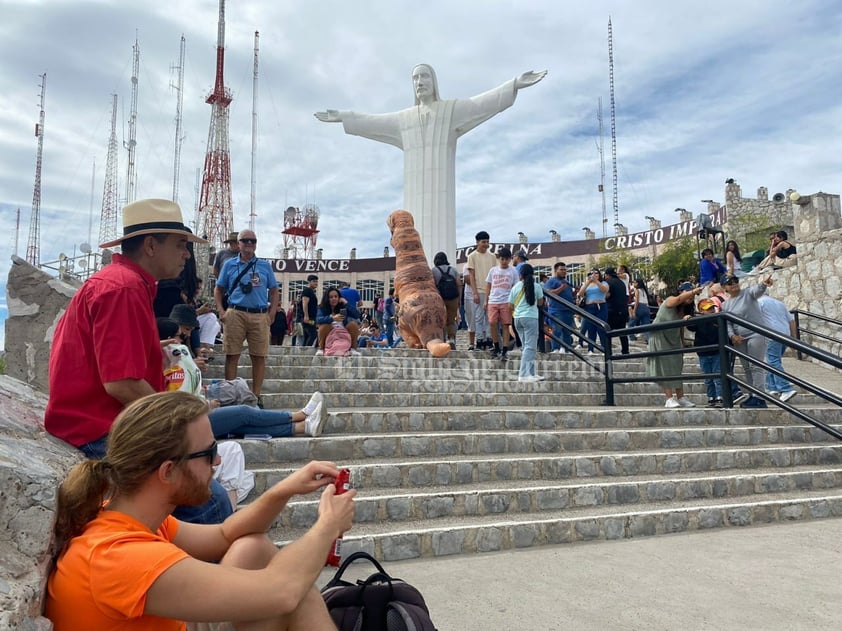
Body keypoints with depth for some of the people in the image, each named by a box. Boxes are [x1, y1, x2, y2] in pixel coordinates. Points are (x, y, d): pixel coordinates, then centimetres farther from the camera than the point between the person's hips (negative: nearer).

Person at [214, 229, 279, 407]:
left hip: (260, 316, 1)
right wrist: (221, 311, 1)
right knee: (232, 355, 0)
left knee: (259, 357, 1)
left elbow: (274, 291, 14)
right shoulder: (229, 264, 11)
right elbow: (218, 289, 14)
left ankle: (256, 395, 9)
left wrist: (272, 313, 3)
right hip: (235, 314, -1)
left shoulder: (265, 266, 12)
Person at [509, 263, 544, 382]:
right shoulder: (536, 286, -2)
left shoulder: (515, 287, 6)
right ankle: (524, 374, -10)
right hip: (530, 317, -5)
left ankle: (530, 373, 15)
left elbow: (510, 306, 9)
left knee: (527, 346, 13)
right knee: (530, 347, -3)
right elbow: (540, 303, 8)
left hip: (517, 318, 5)